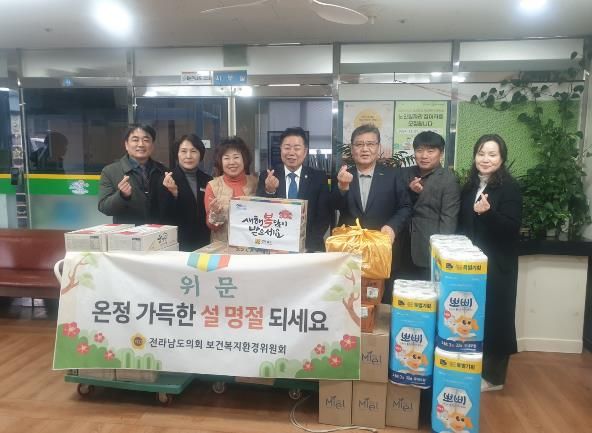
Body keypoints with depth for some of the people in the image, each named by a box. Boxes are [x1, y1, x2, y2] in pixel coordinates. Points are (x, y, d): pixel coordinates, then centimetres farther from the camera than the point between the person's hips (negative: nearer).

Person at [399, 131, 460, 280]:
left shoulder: (448, 180, -6)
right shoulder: (404, 173, 9)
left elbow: (448, 220, -10)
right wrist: (410, 192, -10)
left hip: (431, 254, -4)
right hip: (405, 251, 4)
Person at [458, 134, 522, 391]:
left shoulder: (510, 188, -8)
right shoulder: (469, 187, 9)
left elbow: (512, 228, -15)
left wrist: (488, 212, -31)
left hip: (496, 265, -5)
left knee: (494, 317, 2)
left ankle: (493, 376, 18)